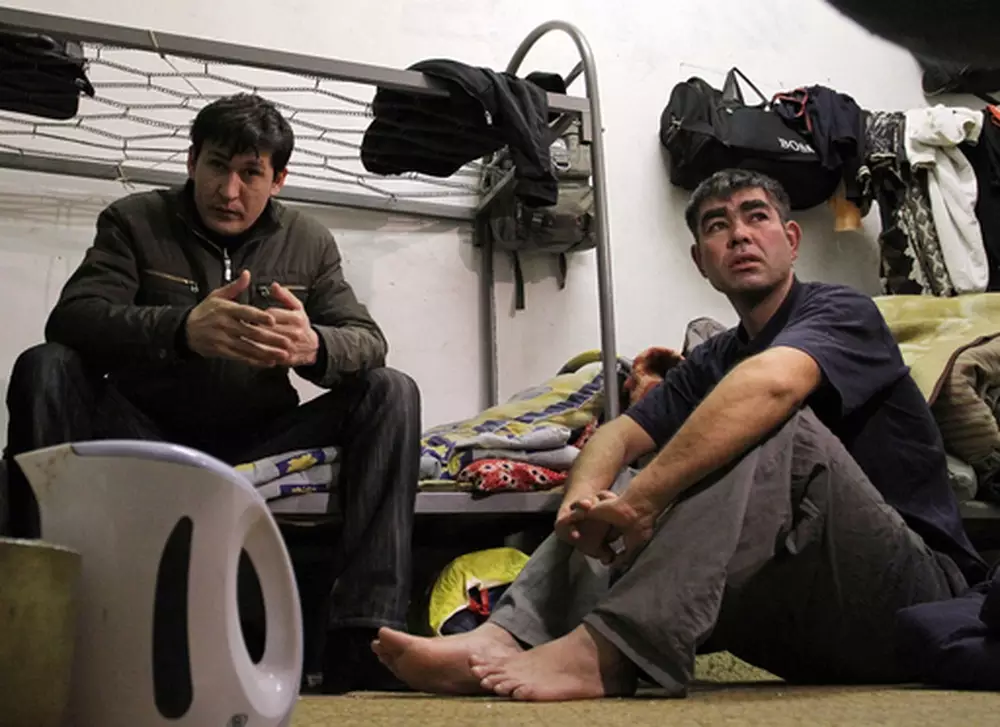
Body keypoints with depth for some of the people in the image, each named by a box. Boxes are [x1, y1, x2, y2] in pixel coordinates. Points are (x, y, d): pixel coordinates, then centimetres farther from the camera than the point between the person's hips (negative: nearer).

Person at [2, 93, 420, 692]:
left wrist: (314, 346, -33)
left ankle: (366, 628, -27)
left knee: (392, 391, -18)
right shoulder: (135, 220, -1)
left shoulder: (310, 242, 4)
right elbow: (72, 317, -18)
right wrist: (183, 329, -39)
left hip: (256, 438, 2)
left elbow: (369, 343, -6)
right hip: (145, 431, -1)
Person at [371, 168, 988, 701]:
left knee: (775, 427, -30)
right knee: (615, 488, -3)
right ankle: (504, 640, -25)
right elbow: (616, 436, 2)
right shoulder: (710, 363, 14)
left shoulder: (842, 312, -6)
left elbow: (770, 383, -30)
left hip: (919, 587, -6)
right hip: (802, 619, 6)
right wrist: (585, 496, -22)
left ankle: (602, 652, -38)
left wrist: (641, 498, -35)